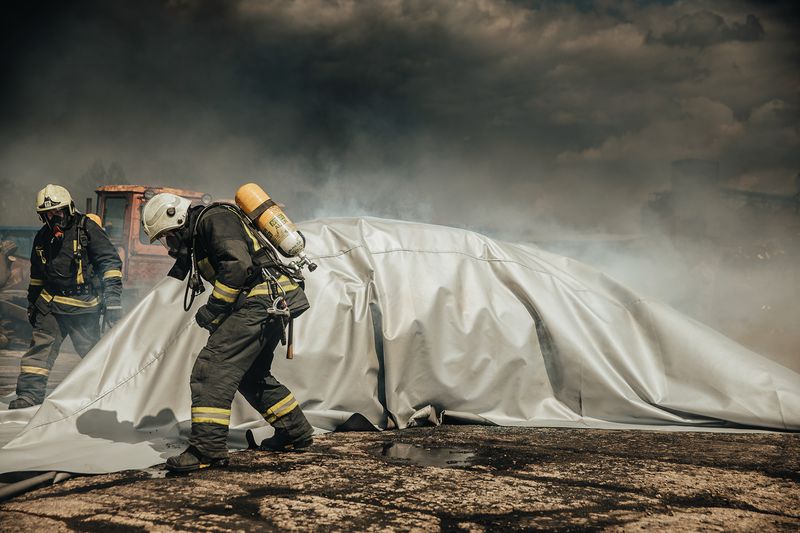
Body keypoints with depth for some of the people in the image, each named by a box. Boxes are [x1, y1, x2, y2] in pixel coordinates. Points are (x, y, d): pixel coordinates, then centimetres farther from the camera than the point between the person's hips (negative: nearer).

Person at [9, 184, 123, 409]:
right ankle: (30, 393, -3)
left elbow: (111, 261, -10)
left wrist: (113, 296, -16)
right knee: (41, 347, -6)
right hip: (51, 303, 4)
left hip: (84, 306, -4)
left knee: (92, 350, 3)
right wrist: (32, 304, 25)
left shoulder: (86, 228, -8)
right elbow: (36, 276, 23)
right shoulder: (42, 238, 10)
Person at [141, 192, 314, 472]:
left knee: (212, 368, -14)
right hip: (271, 305, 11)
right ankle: (296, 432, 31)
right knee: (252, 376, 22)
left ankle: (208, 447, -15)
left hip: (261, 301, -11)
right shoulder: (199, 234, 23)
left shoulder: (214, 218, -8)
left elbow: (237, 264, -21)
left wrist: (212, 308, -16)